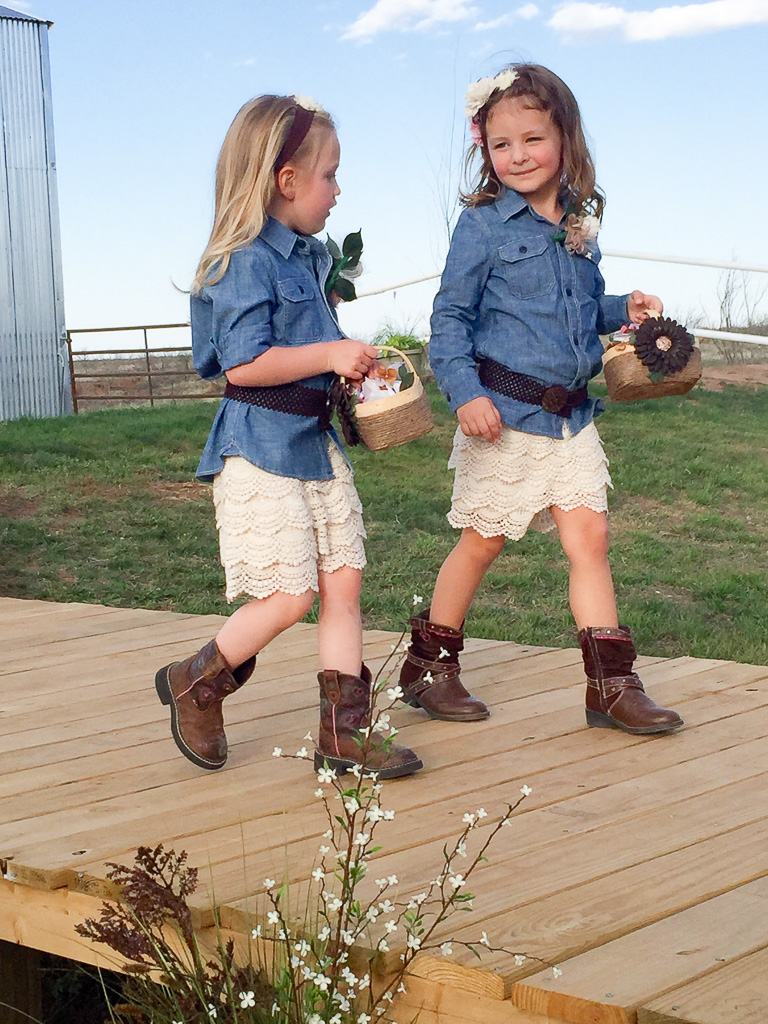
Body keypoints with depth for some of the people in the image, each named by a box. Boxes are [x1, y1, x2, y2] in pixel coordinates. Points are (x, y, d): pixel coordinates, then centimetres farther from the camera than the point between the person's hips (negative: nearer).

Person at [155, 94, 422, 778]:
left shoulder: (310, 256, 15)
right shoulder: (247, 261, -15)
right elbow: (243, 363, -22)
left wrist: (351, 361, 13)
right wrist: (330, 355, -18)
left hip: (316, 441, 9)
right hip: (261, 449, -9)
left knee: (343, 579, 5)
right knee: (290, 593, -10)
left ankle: (344, 733, 11)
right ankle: (195, 682, 14)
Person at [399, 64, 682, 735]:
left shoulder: (578, 223, 10)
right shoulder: (484, 225, -7)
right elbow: (451, 317, -9)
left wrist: (621, 310, 6)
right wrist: (465, 392, -20)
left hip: (570, 416, 5)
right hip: (504, 415, -5)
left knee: (589, 534, 0)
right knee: (483, 542, 5)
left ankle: (612, 682, 6)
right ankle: (429, 663, 23)